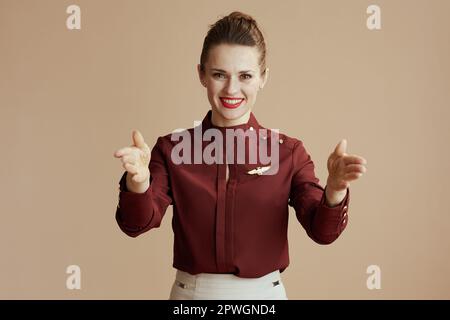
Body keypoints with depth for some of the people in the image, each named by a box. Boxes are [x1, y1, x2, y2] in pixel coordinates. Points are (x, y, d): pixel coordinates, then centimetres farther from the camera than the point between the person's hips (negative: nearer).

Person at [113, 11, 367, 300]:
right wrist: (138, 182, -38)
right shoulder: (172, 149, -6)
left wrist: (334, 192, -35)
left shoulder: (289, 152, -6)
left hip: (263, 293, 0)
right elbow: (138, 224, -16)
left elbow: (322, 231, -14)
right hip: (191, 292, 0)